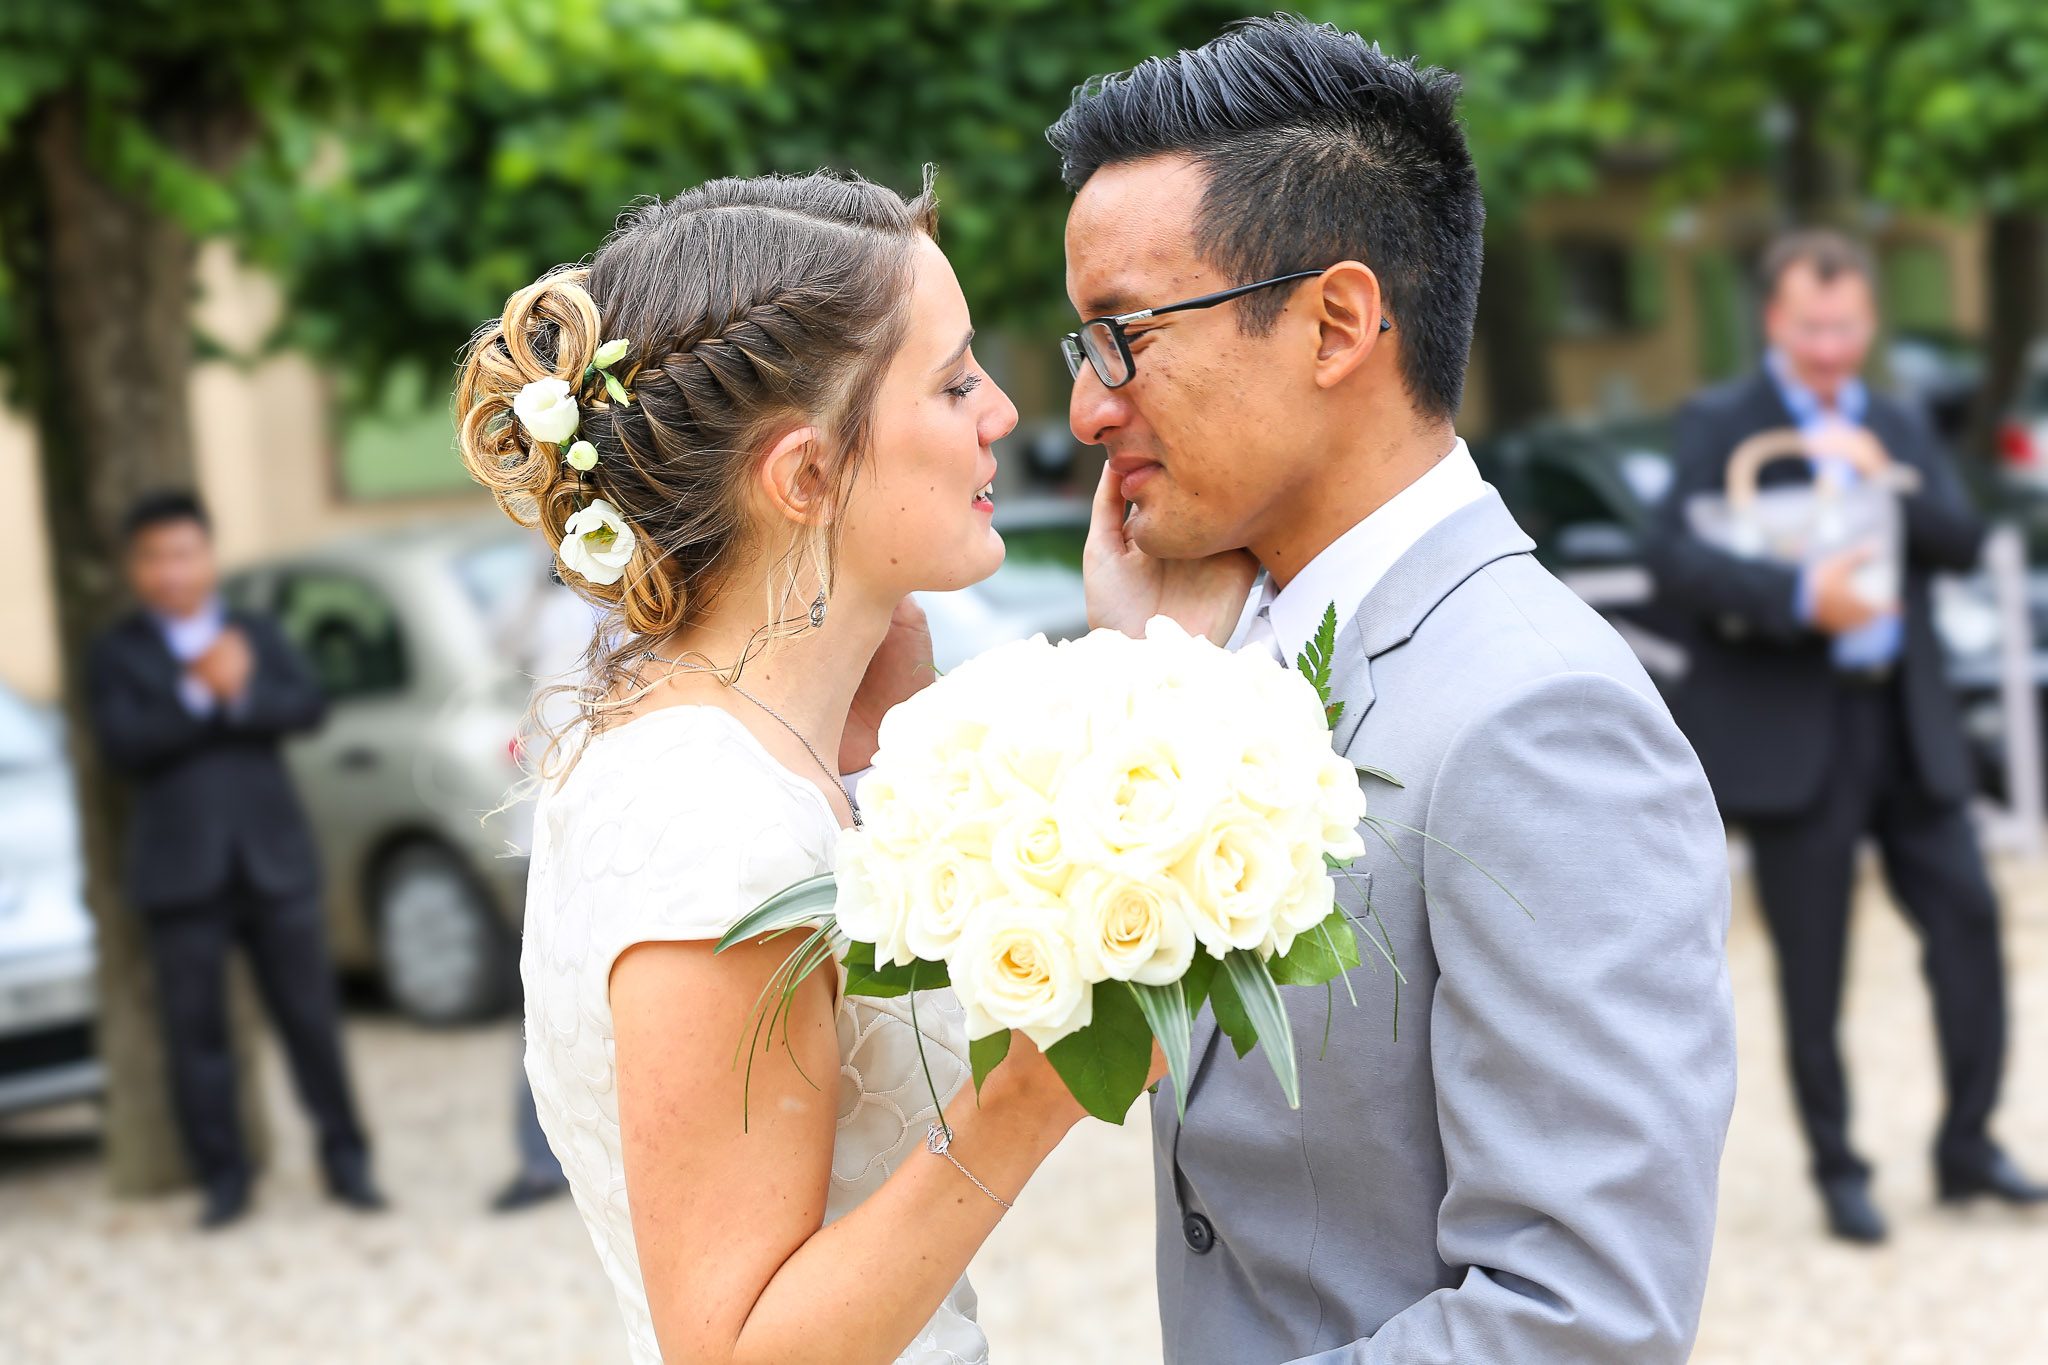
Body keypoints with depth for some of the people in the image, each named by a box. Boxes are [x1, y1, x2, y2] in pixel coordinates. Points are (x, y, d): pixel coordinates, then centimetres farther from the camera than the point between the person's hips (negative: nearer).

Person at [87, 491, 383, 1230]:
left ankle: (346, 1162, 12)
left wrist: (242, 693, -19)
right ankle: (223, 1178, 8)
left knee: (310, 1016, 4)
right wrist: (198, 692, -19)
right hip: (182, 870, -1)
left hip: (275, 860, 1)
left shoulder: (257, 635, 12)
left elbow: (307, 705, -3)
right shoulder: (118, 654, 6)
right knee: (196, 1029, 0)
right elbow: (123, 743, -10)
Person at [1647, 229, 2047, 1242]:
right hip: (1788, 731, -4)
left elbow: (1964, 542, 4)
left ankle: (1966, 1147, 13)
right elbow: (1675, 558, -14)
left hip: (1907, 724, 5)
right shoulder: (1719, 424, -1)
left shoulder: (1898, 428, 16)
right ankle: (1836, 1170, 14)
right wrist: (1800, 598, -25)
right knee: (1812, 964, 2)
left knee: (1966, 917, 0)